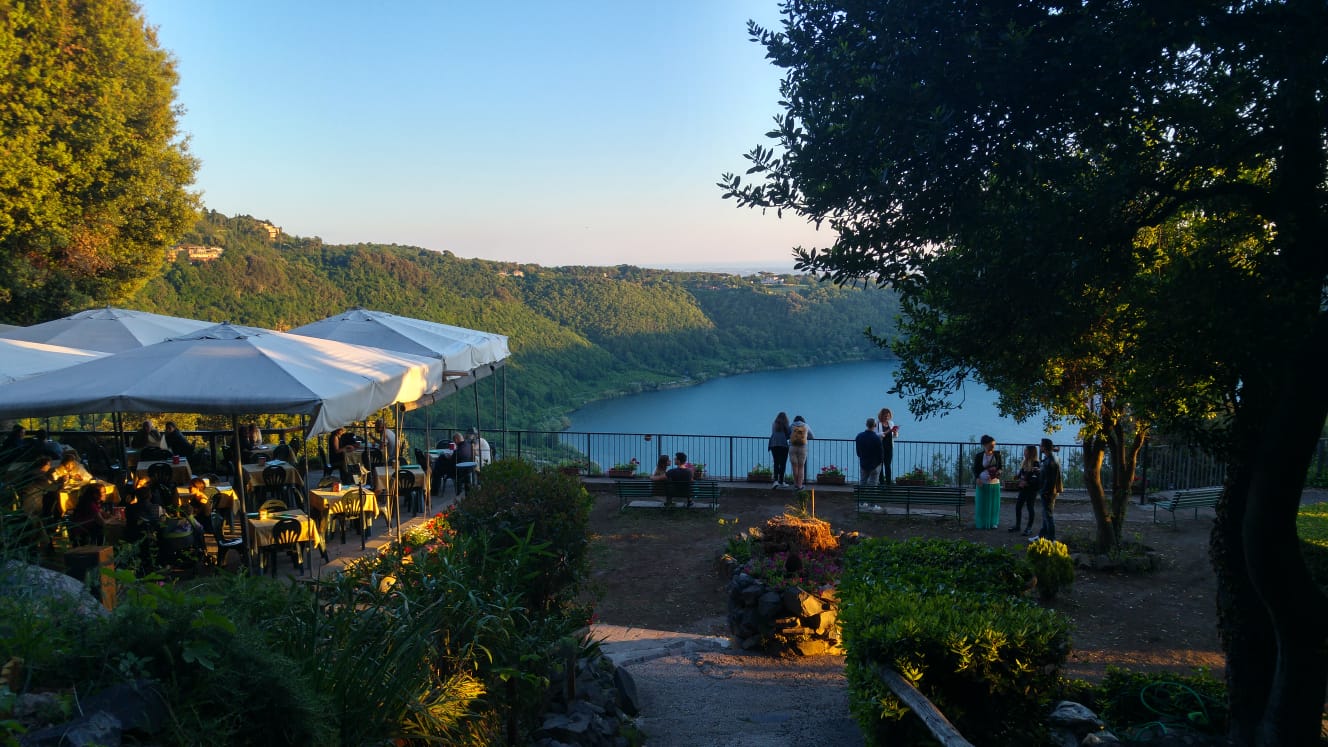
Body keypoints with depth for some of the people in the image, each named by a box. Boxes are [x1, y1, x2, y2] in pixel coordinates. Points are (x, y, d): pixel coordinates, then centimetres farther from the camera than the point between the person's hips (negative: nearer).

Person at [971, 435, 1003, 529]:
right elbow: (975, 469, 1)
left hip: (994, 483, 2)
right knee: (982, 504, 2)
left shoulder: (997, 454, 2)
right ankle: (982, 524, 11)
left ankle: (993, 523, 17)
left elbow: (1000, 467, 12)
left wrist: (999, 471, -10)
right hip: (982, 483, -2)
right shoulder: (979, 456, -5)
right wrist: (977, 478, -16)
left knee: (994, 504, 5)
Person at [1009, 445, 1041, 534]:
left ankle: (1029, 527, 16)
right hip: (1023, 489, 7)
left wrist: (1027, 483, -22)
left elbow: (1038, 479, -21)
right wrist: (1020, 480, -4)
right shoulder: (1024, 463, 7)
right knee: (1018, 506, 10)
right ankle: (1017, 525, 22)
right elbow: (1020, 474, 16)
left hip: (1031, 490, -7)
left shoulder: (1036, 465, -16)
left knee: (1030, 507, 4)